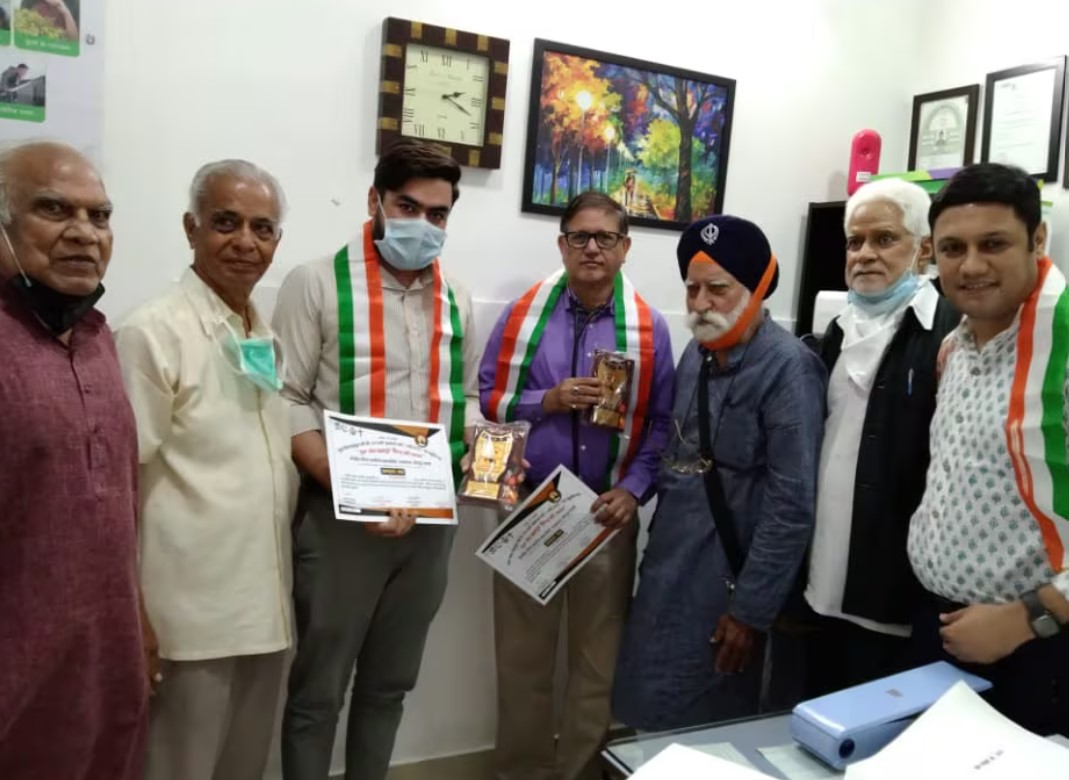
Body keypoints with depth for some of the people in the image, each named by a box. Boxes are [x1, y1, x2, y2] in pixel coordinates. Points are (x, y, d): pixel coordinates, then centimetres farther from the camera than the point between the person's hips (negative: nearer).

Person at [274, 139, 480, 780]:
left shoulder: (454, 299, 10)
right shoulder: (318, 283, -8)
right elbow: (289, 403, -13)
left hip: (431, 520, 5)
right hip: (339, 519, -5)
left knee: (390, 684, 19)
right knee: (319, 688, 10)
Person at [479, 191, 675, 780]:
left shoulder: (649, 329, 0)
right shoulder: (523, 315, 0)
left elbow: (661, 423, 1)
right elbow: (487, 400, 0)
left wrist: (632, 491, -11)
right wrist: (548, 401, -14)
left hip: (606, 515, 0)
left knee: (598, 660, 11)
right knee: (523, 658, 12)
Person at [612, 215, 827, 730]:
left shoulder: (788, 366, -16)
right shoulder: (696, 353, 8)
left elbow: (791, 504, -18)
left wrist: (752, 608, -16)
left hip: (723, 588, -7)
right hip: (666, 573, 7)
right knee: (650, 717, 17)